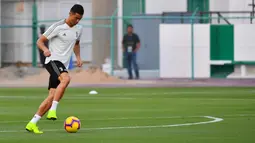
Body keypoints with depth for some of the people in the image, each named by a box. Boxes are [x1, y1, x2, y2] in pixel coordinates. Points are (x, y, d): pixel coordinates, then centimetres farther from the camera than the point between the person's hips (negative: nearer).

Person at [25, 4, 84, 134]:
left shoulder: (78, 29, 11)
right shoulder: (57, 27, -9)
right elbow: (40, 41, -5)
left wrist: (78, 57, 14)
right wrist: (45, 49, -26)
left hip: (63, 66, 7)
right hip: (53, 60, -7)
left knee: (52, 96, -2)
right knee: (66, 79, -36)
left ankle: (32, 124, 3)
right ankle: (52, 111, -33)